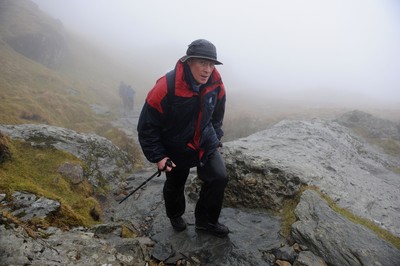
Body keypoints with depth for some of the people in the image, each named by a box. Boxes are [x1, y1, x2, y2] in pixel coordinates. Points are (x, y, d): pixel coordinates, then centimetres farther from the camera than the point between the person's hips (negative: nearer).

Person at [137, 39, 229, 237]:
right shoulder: (166, 88, -30)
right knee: (175, 185, 17)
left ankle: (206, 220, 14)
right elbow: (147, 126, -21)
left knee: (219, 177, -10)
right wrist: (157, 157, -19)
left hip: (206, 144, 4)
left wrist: (215, 138, 9)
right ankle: (175, 215, 51)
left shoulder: (216, 85, -14)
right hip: (176, 148, -3)